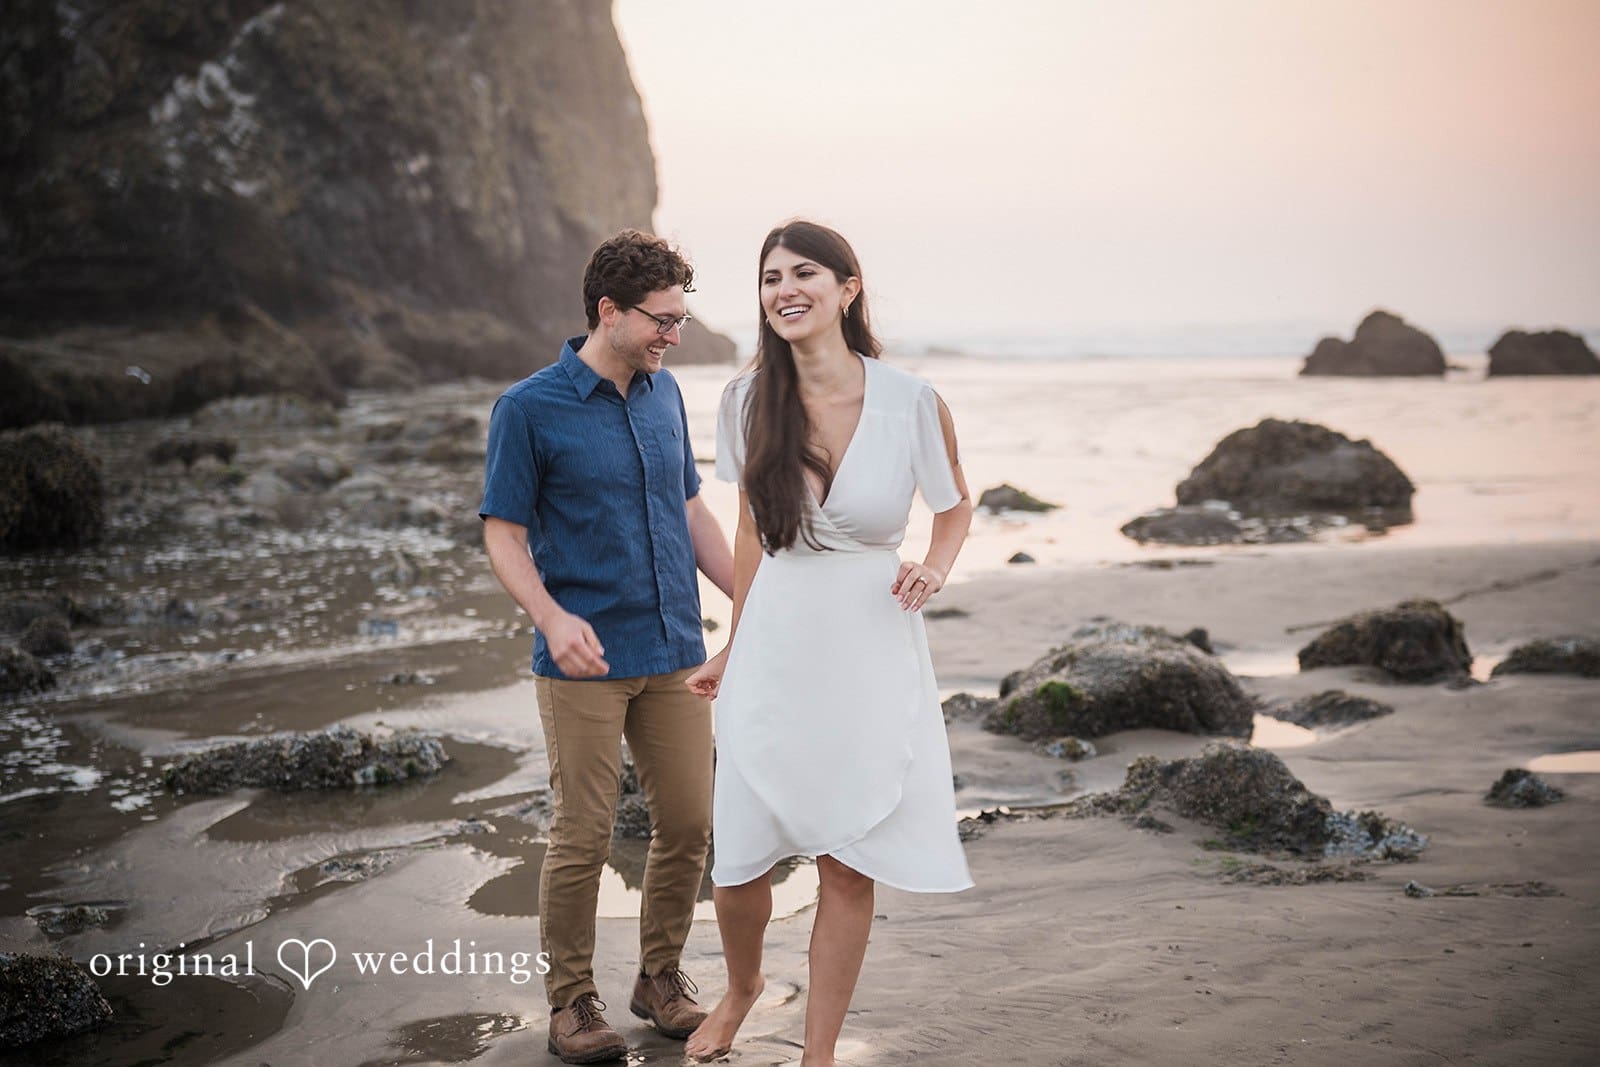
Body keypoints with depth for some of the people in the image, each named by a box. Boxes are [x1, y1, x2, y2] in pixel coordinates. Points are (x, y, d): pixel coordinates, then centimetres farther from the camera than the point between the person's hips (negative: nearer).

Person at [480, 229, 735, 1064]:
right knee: (583, 837, -1)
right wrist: (552, 617, -24)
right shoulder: (530, 409, -8)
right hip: (586, 660, -5)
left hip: (675, 651, 5)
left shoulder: (665, 394, 9)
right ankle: (571, 998, 16)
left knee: (688, 823, 8)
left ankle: (660, 974, 26)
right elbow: (503, 533, -7)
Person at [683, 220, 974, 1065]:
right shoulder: (748, 399, -2)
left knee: (848, 865, 7)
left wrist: (934, 567, -12)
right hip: (774, 651, 2)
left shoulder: (911, 402, -10)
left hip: (870, 655, -2)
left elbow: (955, 506, 8)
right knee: (737, 862, 6)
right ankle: (742, 986, 41)